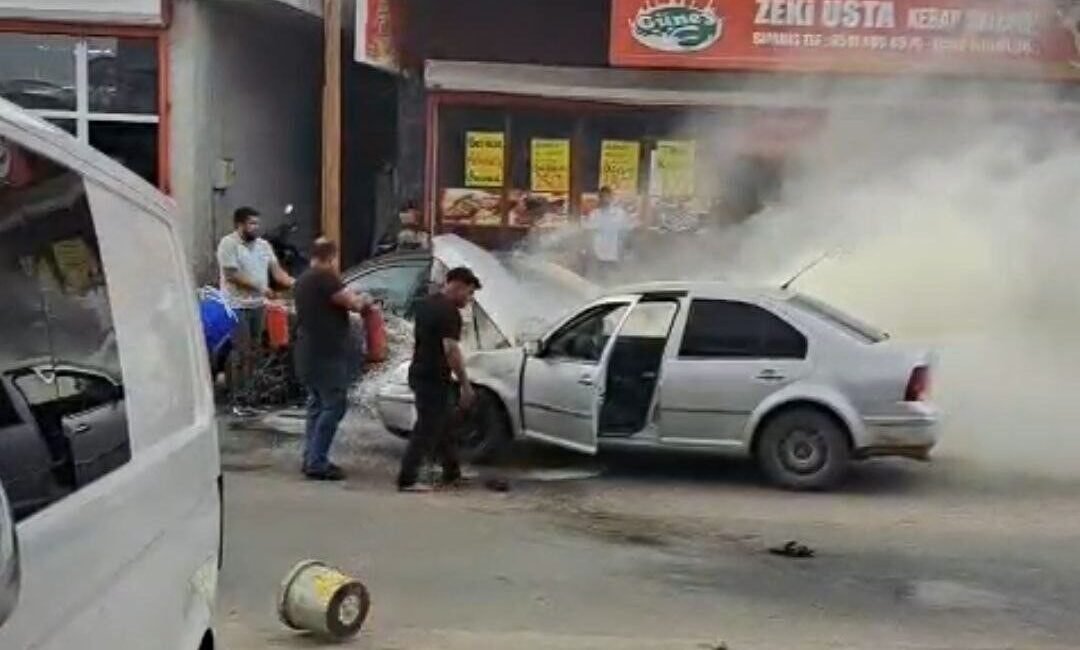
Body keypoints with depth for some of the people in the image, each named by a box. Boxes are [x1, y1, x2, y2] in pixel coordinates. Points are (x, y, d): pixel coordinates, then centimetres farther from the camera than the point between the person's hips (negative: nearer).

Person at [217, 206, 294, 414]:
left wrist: (293, 282, -13)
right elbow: (232, 275, -16)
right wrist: (260, 288, -17)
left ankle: (247, 396, 19)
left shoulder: (264, 245, 11)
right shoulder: (228, 244, -10)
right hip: (237, 306, -7)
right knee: (241, 353, -7)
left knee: (253, 352, 10)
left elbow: (276, 270, 5)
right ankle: (239, 400, -1)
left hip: (258, 305, 7)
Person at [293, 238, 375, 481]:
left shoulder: (304, 279, 16)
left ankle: (312, 459, 18)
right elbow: (352, 302, -16)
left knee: (317, 405, 17)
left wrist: (356, 301, 17)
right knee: (334, 406, -6)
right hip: (326, 355, -10)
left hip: (309, 354, 10)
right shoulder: (324, 277, -14)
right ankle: (317, 463, -8)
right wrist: (365, 301, 5)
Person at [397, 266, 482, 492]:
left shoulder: (426, 304, 13)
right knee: (426, 431, -4)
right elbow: (451, 350, -23)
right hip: (434, 378, -10)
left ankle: (452, 474, 27)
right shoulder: (449, 312, -17)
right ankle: (407, 480, -2)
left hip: (419, 374, 10)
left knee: (443, 426, 18)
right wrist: (466, 385, -19)